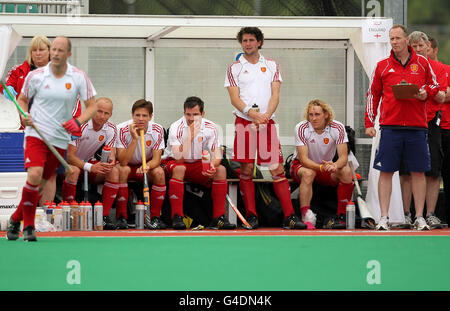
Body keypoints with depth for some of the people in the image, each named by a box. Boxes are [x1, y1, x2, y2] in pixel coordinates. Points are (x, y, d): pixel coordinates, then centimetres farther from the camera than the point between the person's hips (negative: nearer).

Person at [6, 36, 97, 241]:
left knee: (41, 184, 6)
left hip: (60, 139, 2)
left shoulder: (79, 77, -1)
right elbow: (22, 99, 12)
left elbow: (92, 106, 2)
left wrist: (78, 122, -16)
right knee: (34, 176, -23)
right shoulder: (35, 76, -2)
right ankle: (28, 226, -10)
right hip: (36, 133, -2)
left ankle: (15, 219, 27)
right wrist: (24, 115, -8)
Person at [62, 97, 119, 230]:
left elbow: (111, 154, -7)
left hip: (90, 162, 5)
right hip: (69, 163, -5)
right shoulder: (80, 125, -24)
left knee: (114, 171, -20)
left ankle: (104, 216, -21)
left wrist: (111, 162, -33)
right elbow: (69, 156, -27)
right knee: (74, 170, -39)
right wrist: (90, 167, -40)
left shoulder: (111, 129, -7)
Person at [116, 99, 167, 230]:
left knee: (159, 172, -29)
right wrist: (134, 139, -37)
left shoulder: (157, 130, -16)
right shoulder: (123, 130, -22)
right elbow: (123, 161, -28)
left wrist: (147, 166, -42)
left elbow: (156, 159, -18)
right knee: (123, 170, -34)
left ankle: (155, 217, -19)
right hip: (128, 165, -2)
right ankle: (121, 216, -27)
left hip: (147, 165, 2)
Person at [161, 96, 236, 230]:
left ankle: (218, 217, -18)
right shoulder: (176, 127, -21)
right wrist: (191, 135, -37)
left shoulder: (210, 127, -9)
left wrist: (212, 165, -34)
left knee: (221, 169, -20)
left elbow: (217, 155, -11)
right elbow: (179, 158, -30)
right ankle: (177, 217, -33)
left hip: (198, 164, 4)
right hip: (172, 163, -4)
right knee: (179, 168, -37)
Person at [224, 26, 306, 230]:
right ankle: (251, 216, 6)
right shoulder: (234, 68, 7)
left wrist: (266, 115, -13)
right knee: (246, 170, -1)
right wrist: (252, 114, -18)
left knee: (277, 169, -5)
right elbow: (234, 98, -2)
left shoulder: (271, 66, 12)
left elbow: (275, 95, 5)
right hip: (244, 122, -1)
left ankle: (289, 217, -7)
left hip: (267, 122, 1)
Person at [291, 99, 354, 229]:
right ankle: (306, 218, -40)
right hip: (301, 165, -2)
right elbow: (303, 159, -26)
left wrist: (335, 165, -44)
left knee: (346, 172, -27)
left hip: (326, 165, 2)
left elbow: (343, 157, -19)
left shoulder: (338, 128, -15)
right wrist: (321, 167, -44)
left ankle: (341, 217, -23)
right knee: (308, 173, -38)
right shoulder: (301, 128, -20)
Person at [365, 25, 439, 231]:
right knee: (386, 171, -3)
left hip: (416, 126, 0)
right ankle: (384, 217, 0)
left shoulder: (422, 63, 8)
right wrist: (369, 123, 4)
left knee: (418, 172, 2)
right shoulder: (382, 66, 8)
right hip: (390, 126, 0)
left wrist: (425, 93, -7)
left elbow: (434, 86, 17)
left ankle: (419, 218, 8)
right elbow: (372, 95, 10)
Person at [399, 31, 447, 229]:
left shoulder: (437, 68, 8)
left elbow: (441, 97, 1)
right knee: (406, 172, 0)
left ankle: (430, 214, 2)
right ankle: (407, 215, 4)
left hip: (430, 122, 0)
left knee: (433, 172, -2)